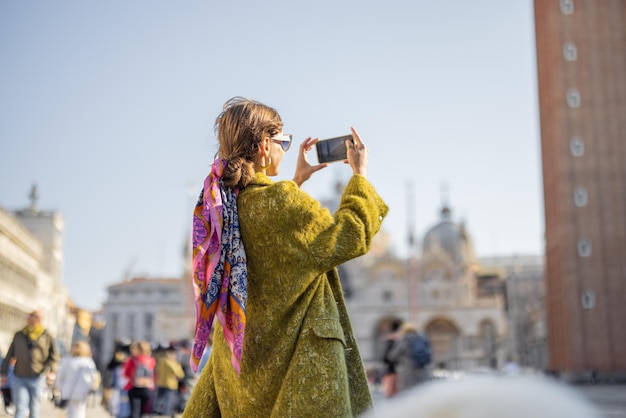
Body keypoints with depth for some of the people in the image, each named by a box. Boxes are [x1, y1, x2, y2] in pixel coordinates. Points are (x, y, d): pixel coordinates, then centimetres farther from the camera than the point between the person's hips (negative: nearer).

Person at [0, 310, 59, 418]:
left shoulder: (47, 337, 4)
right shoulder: (18, 335, 10)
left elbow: (54, 357, 4)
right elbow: (9, 355, 14)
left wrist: (52, 371, -11)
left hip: (37, 378, -1)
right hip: (19, 378, 1)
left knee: (35, 408, 7)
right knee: (20, 408, -8)